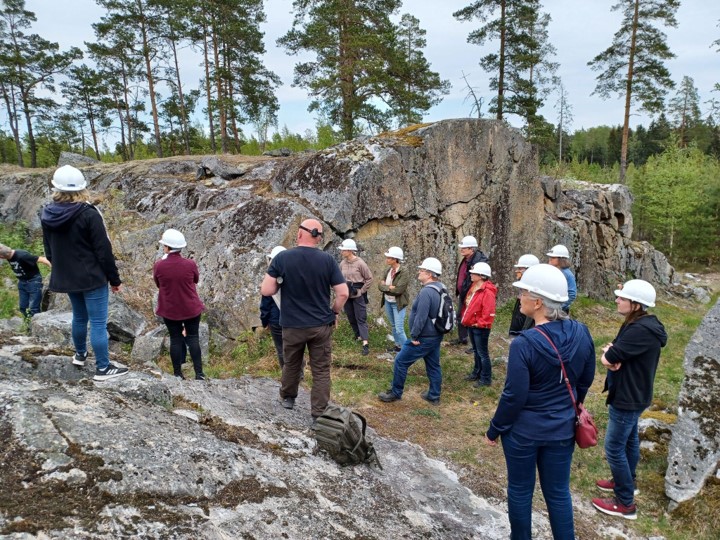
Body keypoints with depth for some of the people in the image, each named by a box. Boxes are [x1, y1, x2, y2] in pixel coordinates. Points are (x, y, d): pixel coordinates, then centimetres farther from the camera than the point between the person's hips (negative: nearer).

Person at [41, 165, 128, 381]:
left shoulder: (47, 215, 1)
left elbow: (48, 251, 13)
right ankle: (103, 368, 5)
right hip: (92, 277, -7)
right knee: (98, 323, 0)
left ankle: (80, 354, 42)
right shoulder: (88, 214, -18)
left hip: (66, 278, 7)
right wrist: (114, 278, -7)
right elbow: (103, 250, -16)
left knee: (79, 317, 25)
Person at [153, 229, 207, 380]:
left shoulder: (159, 266, -15)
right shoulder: (190, 264, -15)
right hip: (191, 309, 0)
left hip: (169, 310, 0)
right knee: (193, 338, 9)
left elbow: (158, 284, 4)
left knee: (175, 339, 12)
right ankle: (199, 373, 7)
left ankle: (177, 373, 18)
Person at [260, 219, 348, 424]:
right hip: (322, 325, 0)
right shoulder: (327, 259, -8)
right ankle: (319, 415, 11)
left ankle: (287, 397, 44)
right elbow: (343, 293, -8)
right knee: (321, 370, 8)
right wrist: (334, 312, 9)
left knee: (291, 365, 22)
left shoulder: (282, 257, -10)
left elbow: (266, 291, -11)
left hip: (292, 326, 1)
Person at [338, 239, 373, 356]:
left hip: (358, 296, -5)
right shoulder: (342, 263, 0)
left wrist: (362, 291, -9)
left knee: (361, 319, -4)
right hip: (347, 295, 5)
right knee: (351, 318, 14)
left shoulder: (360, 263, -14)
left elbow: (369, 278, -7)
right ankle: (359, 336, 33)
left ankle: (365, 344, -6)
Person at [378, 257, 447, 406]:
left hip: (424, 338, -9)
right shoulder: (440, 289, 7)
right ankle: (434, 396, 26)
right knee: (433, 365, 17)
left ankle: (395, 393, 14)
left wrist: (414, 335, -17)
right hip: (436, 336, 9)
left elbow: (421, 317, -28)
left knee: (400, 361, 3)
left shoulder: (426, 291, -25)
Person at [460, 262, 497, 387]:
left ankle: (486, 379, 12)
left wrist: (480, 324, -19)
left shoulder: (487, 292, -22)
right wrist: (465, 319, 12)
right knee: (477, 351, 22)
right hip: (471, 325, 9)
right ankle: (477, 373, 35)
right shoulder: (474, 287, 7)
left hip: (480, 328, -9)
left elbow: (489, 312, -25)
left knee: (482, 353, 2)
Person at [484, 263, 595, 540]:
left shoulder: (524, 343, -26)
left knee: (520, 490, 16)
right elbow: (585, 381, 6)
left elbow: (513, 396, -19)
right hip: (562, 429, 5)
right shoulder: (581, 333, -9)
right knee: (558, 492, 19)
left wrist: (494, 430, -4)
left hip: (523, 431, -4)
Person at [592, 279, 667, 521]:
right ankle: (627, 482, 41)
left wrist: (610, 353, -7)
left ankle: (625, 503, 11)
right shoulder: (639, 324, 4)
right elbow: (609, 355, 3)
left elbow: (609, 357, -28)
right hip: (632, 395, 10)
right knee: (629, 440, 24)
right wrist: (613, 357, -19)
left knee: (614, 448, 0)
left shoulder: (640, 330, -30)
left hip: (627, 398, -10)